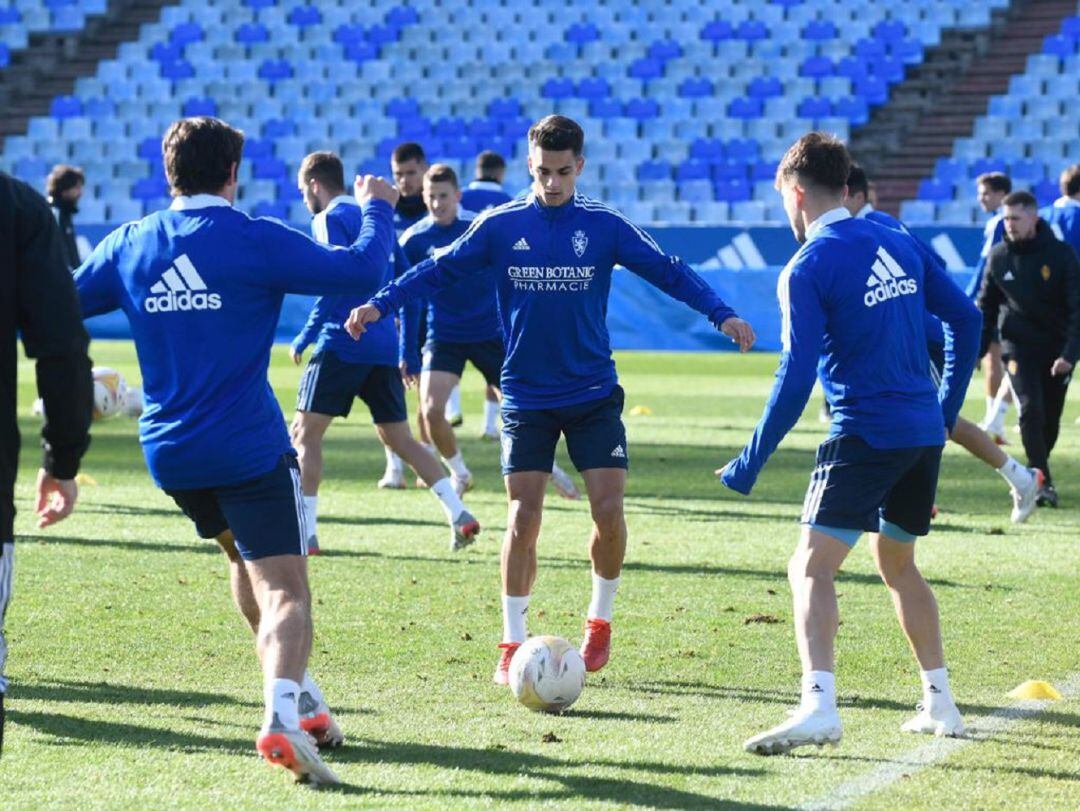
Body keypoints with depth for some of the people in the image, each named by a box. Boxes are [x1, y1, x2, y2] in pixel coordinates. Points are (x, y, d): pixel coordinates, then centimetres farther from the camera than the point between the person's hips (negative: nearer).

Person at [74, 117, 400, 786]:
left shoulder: (128, 246, 4)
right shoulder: (257, 241, -10)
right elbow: (363, 271, -9)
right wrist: (377, 208, 10)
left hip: (168, 449, 6)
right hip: (250, 448, -6)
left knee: (247, 558, 29)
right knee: (285, 588, -9)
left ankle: (300, 694, 35)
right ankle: (282, 714, -33)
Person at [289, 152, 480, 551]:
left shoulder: (331, 219, -4)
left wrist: (305, 337, -12)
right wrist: (407, 351, 24)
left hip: (342, 344, -8)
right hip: (383, 349, 8)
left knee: (305, 432, -2)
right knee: (398, 438, 13)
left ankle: (304, 531, -9)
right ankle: (459, 515, 1)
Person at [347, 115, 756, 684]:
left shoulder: (603, 226, -1)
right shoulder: (499, 226, 0)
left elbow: (667, 271, 1)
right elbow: (441, 270, 3)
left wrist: (722, 315, -10)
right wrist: (379, 304, -9)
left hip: (593, 395, 0)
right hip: (526, 397, 0)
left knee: (608, 510, -8)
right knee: (523, 520, -6)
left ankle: (599, 620, 16)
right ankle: (513, 643, 5)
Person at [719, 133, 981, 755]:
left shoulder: (807, 268, -9)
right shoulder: (899, 245, 10)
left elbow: (797, 376, -15)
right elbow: (966, 319, 12)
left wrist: (752, 462, -8)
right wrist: (945, 413, 21)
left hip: (865, 435, -7)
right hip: (925, 435, 7)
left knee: (812, 568, -11)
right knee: (898, 563, 25)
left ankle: (818, 707, -30)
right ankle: (941, 704, 27)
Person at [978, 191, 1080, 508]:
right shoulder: (999, 256, 2)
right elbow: (986, 307, 12)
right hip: (1018, 347, 0)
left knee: (1051, 418, 4)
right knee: (1031, 409, -17)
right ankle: (1043, 482, -14)